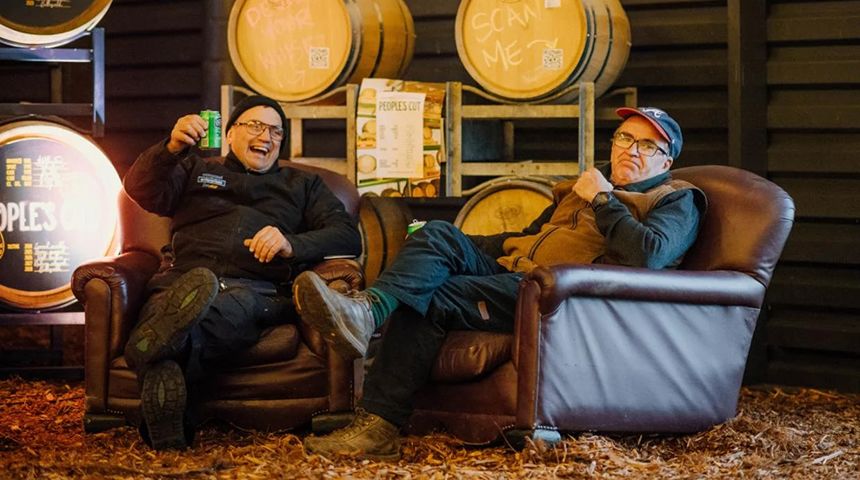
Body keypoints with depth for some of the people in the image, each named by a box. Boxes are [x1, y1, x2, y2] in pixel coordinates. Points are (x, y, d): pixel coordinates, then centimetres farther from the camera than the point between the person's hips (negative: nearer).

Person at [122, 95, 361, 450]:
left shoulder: (303, 185, 34)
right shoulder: (195, 169, 35)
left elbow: (348, 235, 17)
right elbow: (142, 191, 16)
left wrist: (292, 245, -4)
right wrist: (172, 148, -5)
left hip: (257, 287, -1)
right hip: (184, 276, 1)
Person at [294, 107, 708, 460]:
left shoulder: (676, 201, 9)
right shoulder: (586, 186, 32)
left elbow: (649, 256, -14)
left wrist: (602, 200, -5)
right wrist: (456, 247, 25)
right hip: (509, 270, 7)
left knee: (427, 298, -24)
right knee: (440, 235, -19)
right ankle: (366, 309, -41)